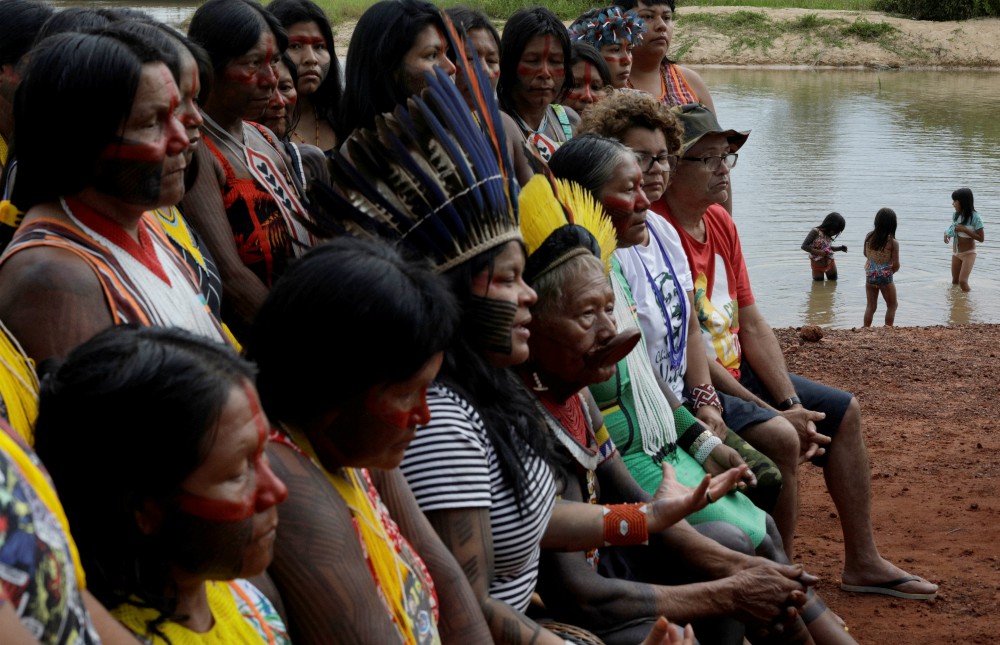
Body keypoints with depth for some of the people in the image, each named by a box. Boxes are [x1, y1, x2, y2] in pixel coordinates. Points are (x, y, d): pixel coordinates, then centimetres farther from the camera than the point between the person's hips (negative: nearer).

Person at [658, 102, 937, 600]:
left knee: (843, 409, 13)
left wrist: (793, 404, -4)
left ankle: (863, 563, 23)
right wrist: (775, 413, -21)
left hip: (735, 373, 10)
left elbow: (752, 324, 7)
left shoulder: (721, 222, 7)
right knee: (778, 438, -31)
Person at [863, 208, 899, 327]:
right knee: (892, 306, 16)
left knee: (870, 306, 15)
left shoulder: (869, 237, -5)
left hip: (870, 276, 4)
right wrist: (892, 270, 4)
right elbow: (896, 264, -16)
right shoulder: (893, 242, -17)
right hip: (885, 277, -4)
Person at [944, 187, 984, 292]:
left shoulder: (975, 218, -19)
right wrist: (947, 233, -7)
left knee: (963, 281, -16)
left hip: (968, 253, -6)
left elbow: (981, 238, -18)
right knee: (955, 281, 13)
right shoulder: (956, 215, 0)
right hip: (956, 253, 6)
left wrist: (964, 229, -26)